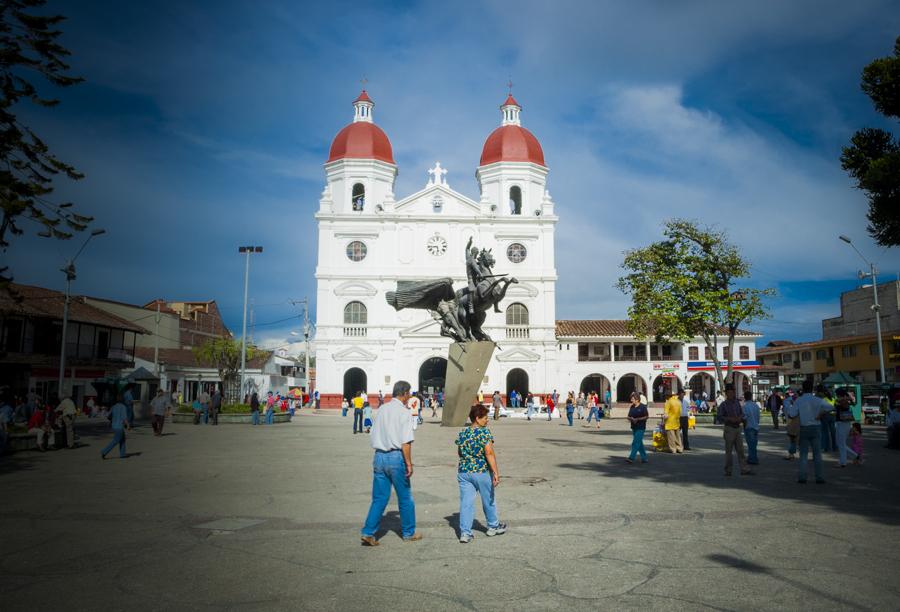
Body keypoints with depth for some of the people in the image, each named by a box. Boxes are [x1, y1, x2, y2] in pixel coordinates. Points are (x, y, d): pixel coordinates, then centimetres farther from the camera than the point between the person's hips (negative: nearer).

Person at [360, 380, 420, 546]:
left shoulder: (381, 409, 8)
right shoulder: (403, 412, -11)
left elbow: (374, 436, 12)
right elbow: (405, 442, -16)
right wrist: (409, 464, -11)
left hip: (379, 456, 5)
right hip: (396, 457, -5)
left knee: (379, 498, 11)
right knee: (405, 498, 11)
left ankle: (368, 532, 4)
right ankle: (408, 533, 24)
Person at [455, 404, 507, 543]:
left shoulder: (462, 433, 5)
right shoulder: (484, 432, -14)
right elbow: (489, 453, -21)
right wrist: (496, 472, -21)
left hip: (463, 472, 4)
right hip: (482, 472, -4)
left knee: (466, 502, 6)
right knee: (488, 500, 16)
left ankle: (465, 532, 2)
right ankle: (493, 526, 33)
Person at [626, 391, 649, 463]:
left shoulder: (643, 407, -8)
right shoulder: (632, 407, 10)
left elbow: (647, 416, -10)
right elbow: (629, 416, 14)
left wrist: (637, 419, -18)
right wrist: (630, 418, -9)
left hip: (640, 428, -7)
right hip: (634, 427, 7)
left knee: (635, 443, -12)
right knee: (639, 444, 12)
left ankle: (631, 458, -14)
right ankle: (644, 458, 21)